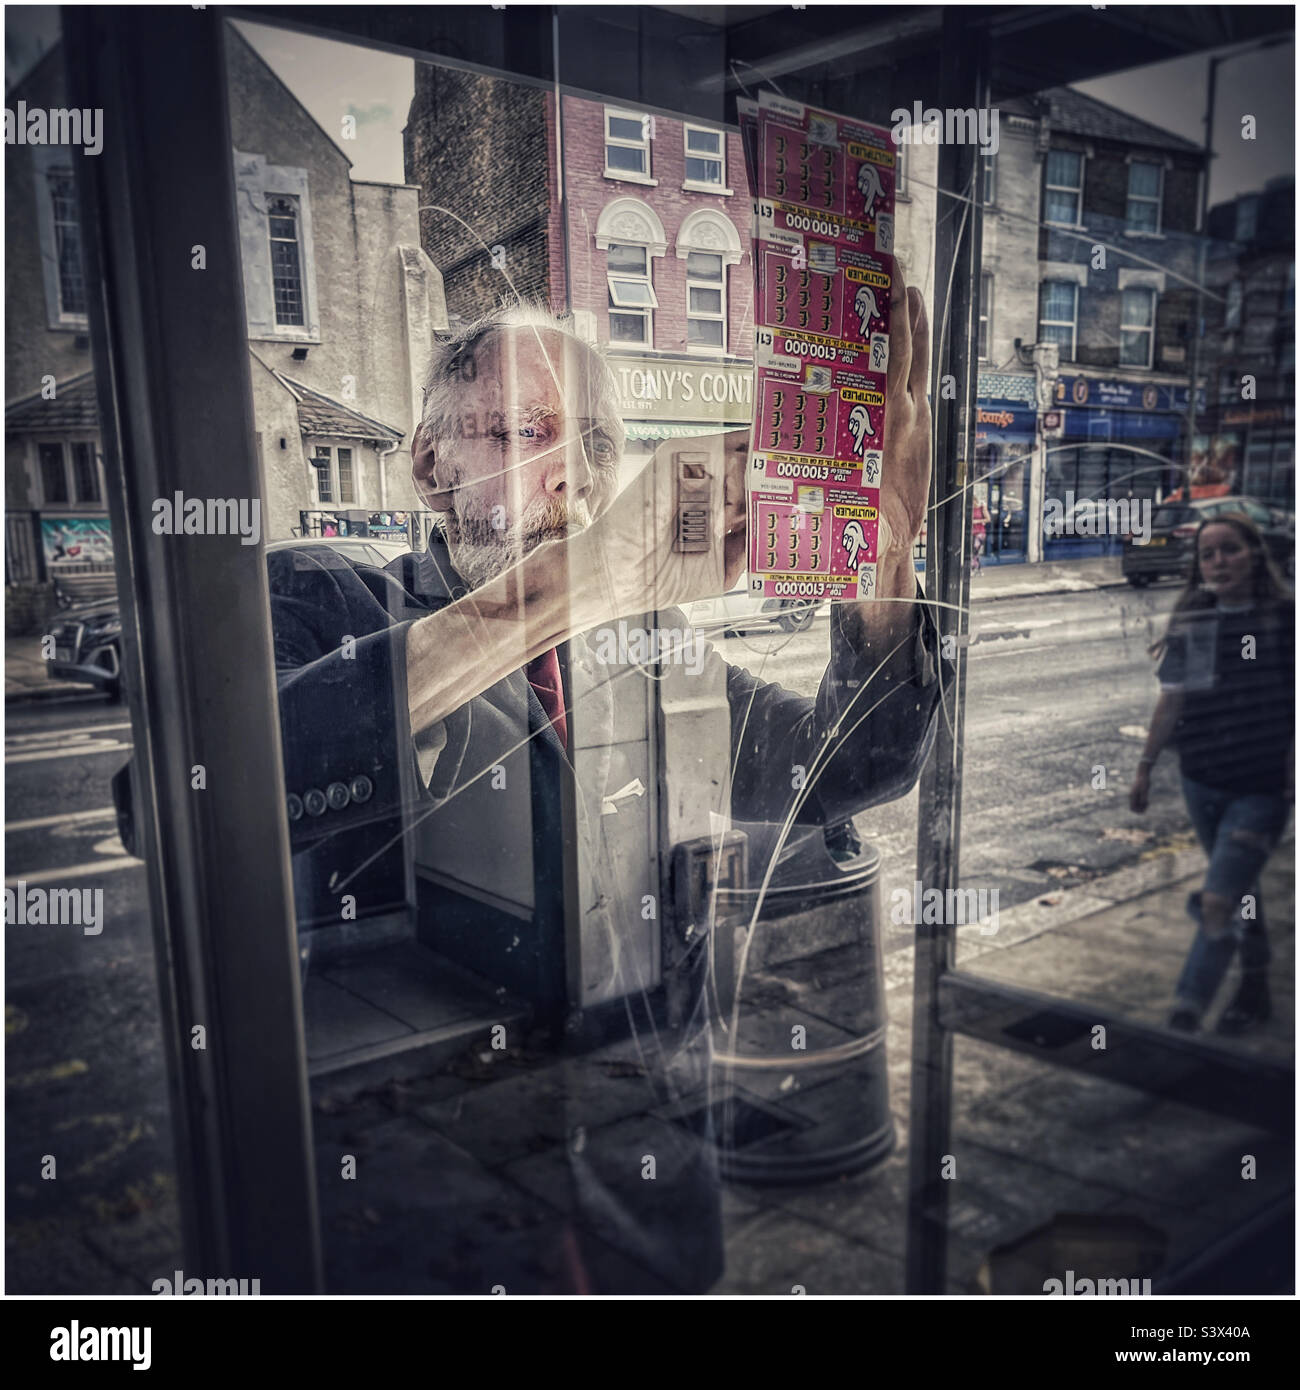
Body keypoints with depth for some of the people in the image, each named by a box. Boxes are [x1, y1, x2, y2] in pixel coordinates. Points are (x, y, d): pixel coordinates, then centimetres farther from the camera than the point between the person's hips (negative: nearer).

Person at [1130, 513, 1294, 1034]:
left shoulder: (1285, 618, -9)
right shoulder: (1190, 621, 3)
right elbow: (1172, 700, 8)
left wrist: (1294, 772, -11)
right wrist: (1145, 766, 10)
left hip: (1262, 787, -4)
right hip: (1201, 781, 4)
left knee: (1218, 903, -10)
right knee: (1240, 887, 20)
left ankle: (1181, 1021, -5)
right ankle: (1255, 988, 38)